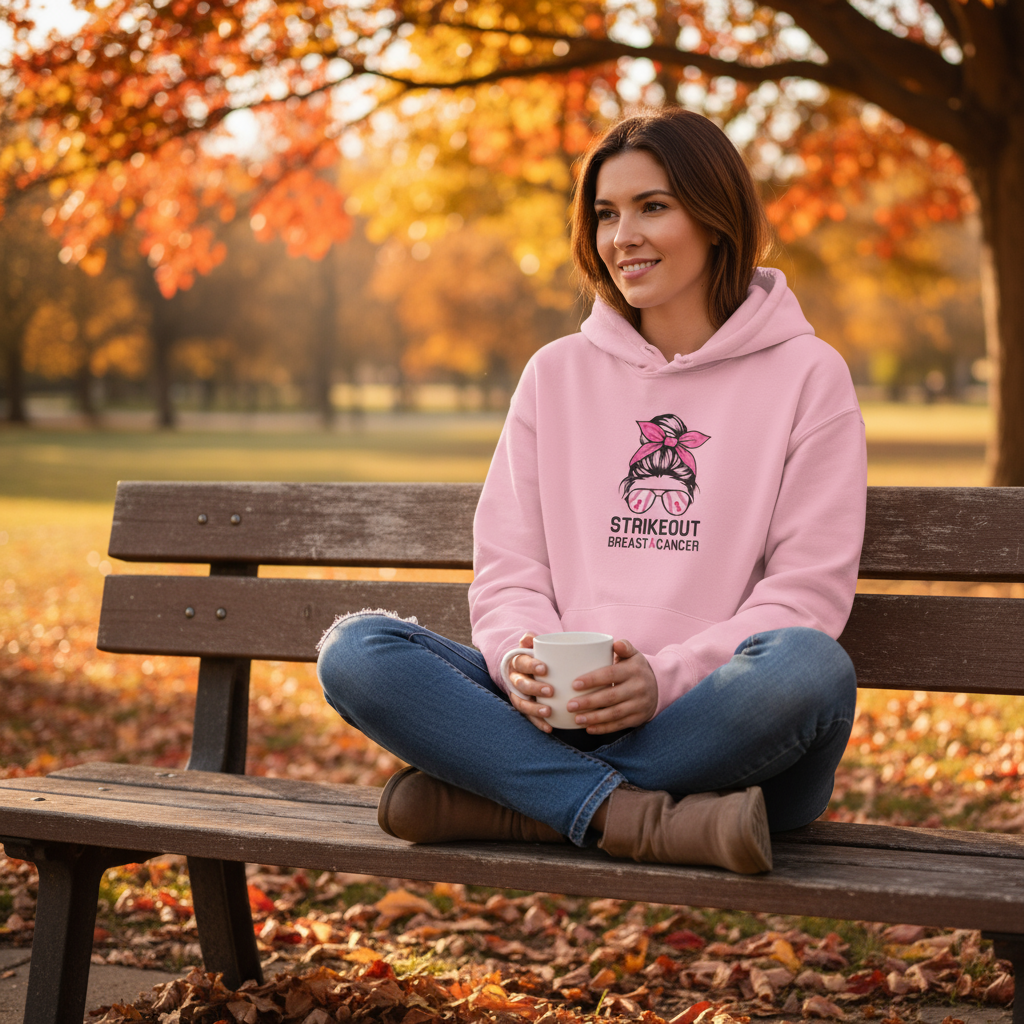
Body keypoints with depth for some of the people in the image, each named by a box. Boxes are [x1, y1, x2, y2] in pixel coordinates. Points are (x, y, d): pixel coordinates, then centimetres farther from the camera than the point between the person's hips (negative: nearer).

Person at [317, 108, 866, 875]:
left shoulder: (806, 374, 5)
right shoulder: (557, 374, 16)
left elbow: (810, 587, -3)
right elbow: (506, 566, 11)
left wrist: (665, 678, -18)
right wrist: (520, 657, -13)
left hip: (723, 741, -2)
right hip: (564, 717, 3)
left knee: (809, 668, -36)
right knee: (356, 651, -19)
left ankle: (500, 803, -25)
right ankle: (637, 818, -30)